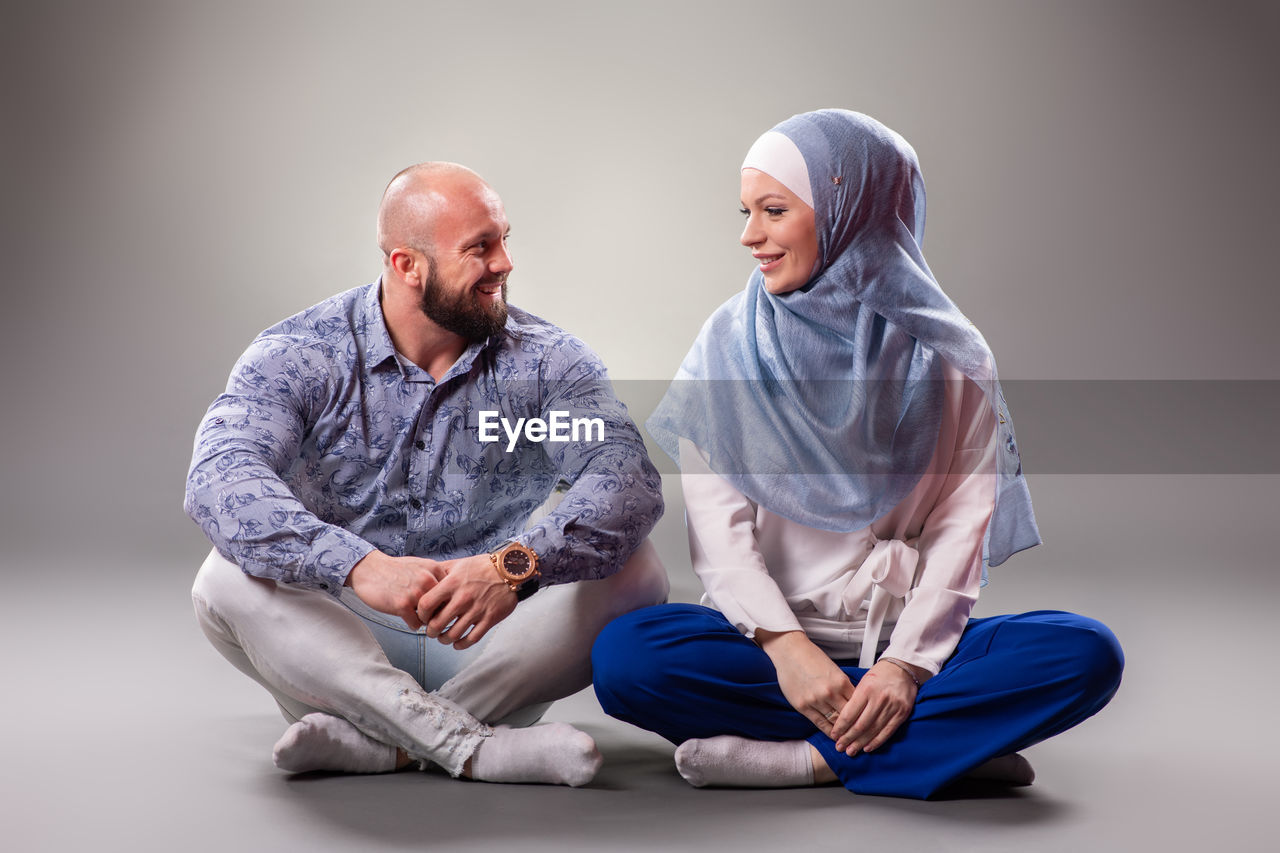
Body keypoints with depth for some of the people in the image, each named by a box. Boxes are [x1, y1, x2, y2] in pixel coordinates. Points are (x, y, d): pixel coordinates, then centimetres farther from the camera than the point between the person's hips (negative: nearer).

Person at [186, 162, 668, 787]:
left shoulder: (544, 360, -4)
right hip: (338, 638, 0)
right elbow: (220, 478, -27)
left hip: (486, 641, 1)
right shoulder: (297, 356, -8)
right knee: (229, 581, -28)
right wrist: (359, 565, -45)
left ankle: (375, 743, -28)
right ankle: (477, 748, -34)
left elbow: (630, 480, -21)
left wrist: (517, 565, -41)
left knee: (634, 572, -23)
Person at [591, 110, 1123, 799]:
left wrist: (907, 662, -18)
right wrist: (785, 645, -19)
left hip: (906, 642, 0)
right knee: (623, 656, -30)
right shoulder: (730, 343, 4)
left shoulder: (947, 356, 3)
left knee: (1086, 653, -25)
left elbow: (963, 522, -3)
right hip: (772, 634, 0)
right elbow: (717, 523, -4)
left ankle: (808, 759, -22)